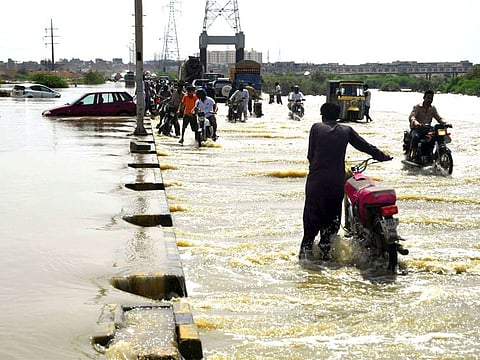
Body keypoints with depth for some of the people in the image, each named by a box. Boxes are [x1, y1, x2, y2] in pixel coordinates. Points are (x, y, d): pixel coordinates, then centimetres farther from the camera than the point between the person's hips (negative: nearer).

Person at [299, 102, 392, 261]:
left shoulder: (316, 128, 5)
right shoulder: (346, 130, 9)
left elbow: (310, 154, 4)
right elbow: (365, 145, 13)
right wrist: (383, 156, 26)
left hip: (316, 179, -1)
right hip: (337, 181, 1)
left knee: (312, 214, 6)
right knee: (332, 216, 14)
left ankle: (306, 248, -1)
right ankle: (326, 250, 13)